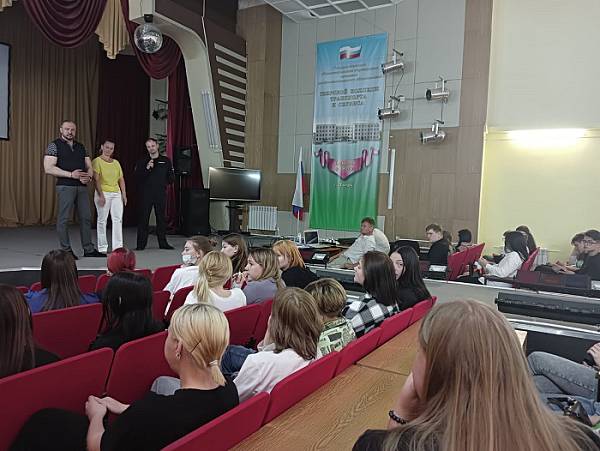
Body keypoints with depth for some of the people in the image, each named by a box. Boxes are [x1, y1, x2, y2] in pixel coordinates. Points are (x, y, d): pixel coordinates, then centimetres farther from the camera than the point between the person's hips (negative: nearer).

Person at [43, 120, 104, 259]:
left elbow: (89, 167, 17)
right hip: (65, 186, -5)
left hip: (82, 186, 5)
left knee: (86, 217, 5)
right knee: (63, 219, -2)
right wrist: (71, 174, -16)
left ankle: (89, 249, 13)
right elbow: (49, 168, -9)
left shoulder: (81, 147, 18)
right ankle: (66, 250, 6)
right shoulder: (54, 145, 1)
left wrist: (88, 176, -6)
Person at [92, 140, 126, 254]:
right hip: (103, 193, -5)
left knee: (118, 219, -1)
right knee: (102, 220, 1)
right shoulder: (97, 161, -1)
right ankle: (102, 247, 8)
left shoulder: (116, 162, 15)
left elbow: (121, 179, 15)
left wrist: (124, 194, 6)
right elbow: (96, 179, -9)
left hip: (116, 194, 5)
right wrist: (101, 195, -16)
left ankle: (118, 246, 2)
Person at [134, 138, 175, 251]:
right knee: (143, 219, -2)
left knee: (161, 218, 7)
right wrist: (146, 168, -14)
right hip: (146, 194, -1)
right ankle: (141, 244, 4)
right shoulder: (142, 161, 7)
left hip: (161, 194, 1)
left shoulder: (166, 161, 9)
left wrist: (164, 182, -1)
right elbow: (137, 177, -3)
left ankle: (163, 243, 15)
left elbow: (171, 178, 12)